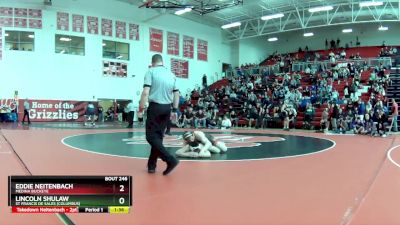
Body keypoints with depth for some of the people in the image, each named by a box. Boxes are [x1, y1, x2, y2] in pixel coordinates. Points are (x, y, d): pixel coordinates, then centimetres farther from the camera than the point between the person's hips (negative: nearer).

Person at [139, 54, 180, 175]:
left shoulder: (151, 71, -3)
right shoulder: (171, 74, 14)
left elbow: (146, 92, -13)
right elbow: (176, 94, 14)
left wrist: (141, 107, -6)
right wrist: (175, 109, 19)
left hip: (155, 107, -6)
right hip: (167, 108, 6)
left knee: (151, 136, -2)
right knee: (158, 136, 13)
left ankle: (170, 160, -14)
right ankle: (151, 165, 18)